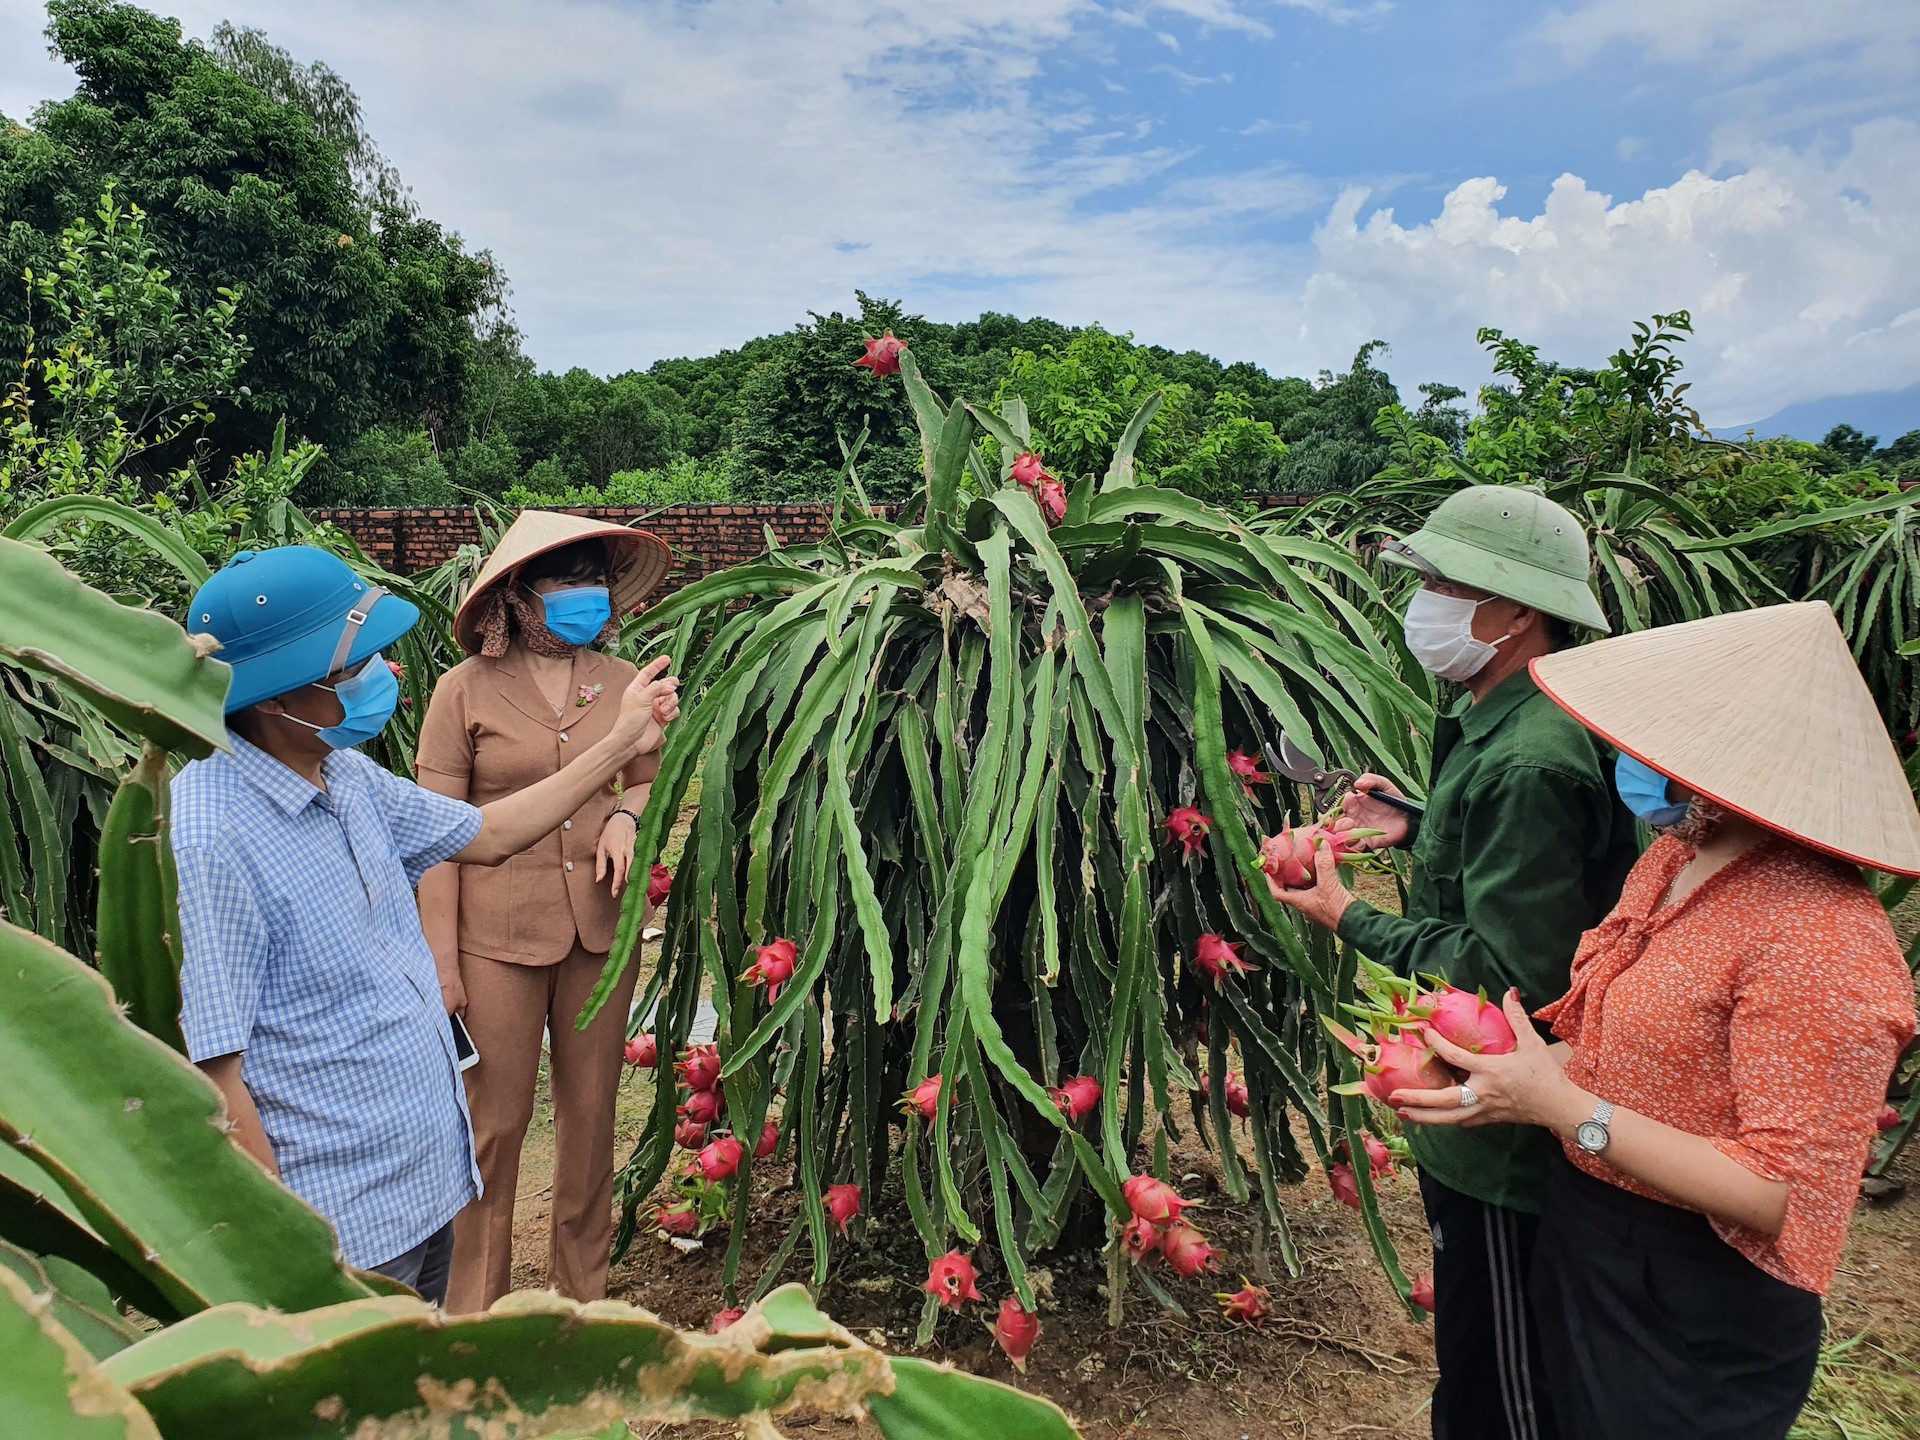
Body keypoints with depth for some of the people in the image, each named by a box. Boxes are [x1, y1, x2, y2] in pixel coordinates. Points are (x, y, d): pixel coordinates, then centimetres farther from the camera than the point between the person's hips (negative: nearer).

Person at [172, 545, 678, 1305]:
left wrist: (621, 743, 16)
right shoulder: (207, 841, -26)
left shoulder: (345, 775, 1)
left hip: (429, 1177, 9)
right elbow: (210, 1077, -25)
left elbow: (485, 835, 16)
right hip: (344, 1222, -8)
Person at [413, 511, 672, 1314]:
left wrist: (626, 813, -6)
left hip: (601, 928, 3)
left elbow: (650, 778, 18)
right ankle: (472, 1309, 26)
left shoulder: (622, 683, 3)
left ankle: (582, 1289, 33)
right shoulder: (465, 690, -6)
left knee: (590, 1109, 14)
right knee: (494, 1121, 5)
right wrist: (441, 961, -9)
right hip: (498, 935, -3)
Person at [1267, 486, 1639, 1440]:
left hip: (1503, 1145, -10)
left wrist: (1351, 919, -19)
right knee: (1474, 1360, 27)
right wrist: (1414, 826, 6)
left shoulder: (1528, 764, -28)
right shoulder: (1493, 729, 5)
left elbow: (1508, 975, -28)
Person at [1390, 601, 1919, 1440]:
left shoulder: (1817, 940, -27)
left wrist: (1559, 1104, -27)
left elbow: (1780, 1195, -27)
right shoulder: (1676, 859, 1)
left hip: (1694, 1318, -8)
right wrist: (1503, 1065, -9)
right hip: (1585, 1244, 8)